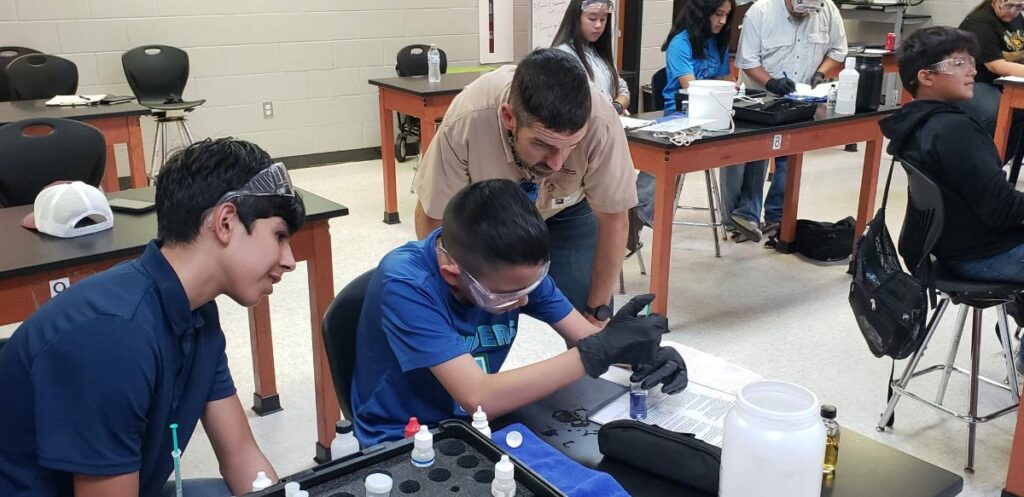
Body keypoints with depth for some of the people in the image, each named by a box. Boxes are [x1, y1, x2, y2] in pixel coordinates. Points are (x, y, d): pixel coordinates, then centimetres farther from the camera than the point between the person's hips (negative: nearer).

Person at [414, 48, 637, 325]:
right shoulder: (466, 121, -38)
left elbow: (613, 218, -20)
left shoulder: (600, 123, -37)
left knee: (592, 331, -10)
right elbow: (432, 217, -21)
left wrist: (598, 310, -11)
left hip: (566, 212, 0)